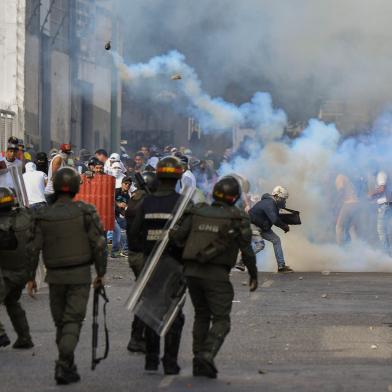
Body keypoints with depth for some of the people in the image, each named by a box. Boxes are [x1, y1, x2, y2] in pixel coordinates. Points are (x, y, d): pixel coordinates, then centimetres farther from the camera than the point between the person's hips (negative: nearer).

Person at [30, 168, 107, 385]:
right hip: (80, 275, -2)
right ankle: (63, 367, -18)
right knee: (73, 322, -3)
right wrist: (101, 273, 1)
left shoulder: (43, 216, -4)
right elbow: (99, 245, -10)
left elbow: (33, 248, -5)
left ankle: (69, 366, 24)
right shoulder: (86, 212, -9)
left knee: (61, 321, 16)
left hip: (55, 276, 2)